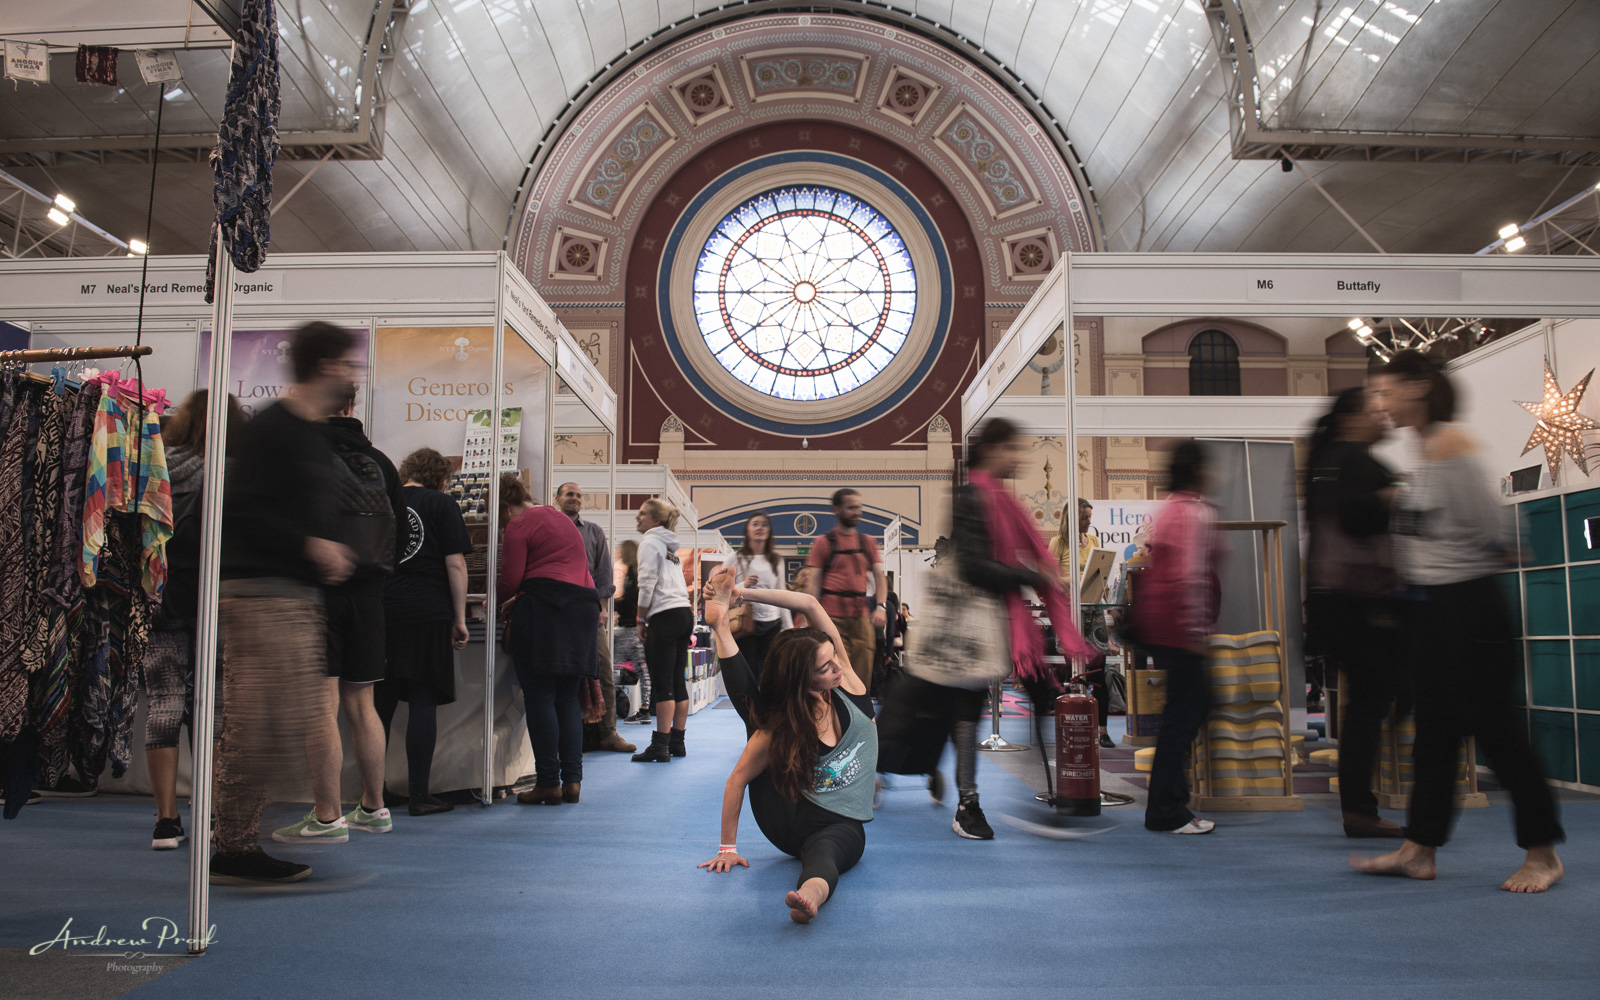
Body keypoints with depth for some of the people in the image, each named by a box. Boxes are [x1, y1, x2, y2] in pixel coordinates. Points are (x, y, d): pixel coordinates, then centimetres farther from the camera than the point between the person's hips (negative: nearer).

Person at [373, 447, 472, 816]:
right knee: (423, 703, -1)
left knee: (380, 703, 11)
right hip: (428, 614, -4)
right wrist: (460, 619, 0)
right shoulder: (442, 504, 2)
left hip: (380, 615, 4)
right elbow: (455, 565, -4)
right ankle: (418, 795, 0)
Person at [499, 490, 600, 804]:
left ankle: (548, 782, -6)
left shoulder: (518, 525, 0)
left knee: (539, 697, -4)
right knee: (567, 698, 11)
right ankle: (573, 780, 7)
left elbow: (510, 581, -7)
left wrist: (496, 602, 15)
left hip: (542, 610, -8)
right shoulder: (561, 518, 25)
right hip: (583, 607, 8)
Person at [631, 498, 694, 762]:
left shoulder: (650, 542, -3)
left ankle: (660, 746, -8)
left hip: (665, 615, -8)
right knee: (678, 681, 9)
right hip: (685, 612, 8)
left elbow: (647, 584, -10)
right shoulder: (670, 546, 21)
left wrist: (641, 620, -4)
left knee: (662, 683, -8)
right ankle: (677, 742, 13)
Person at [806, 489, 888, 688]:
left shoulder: (868, 542, 12)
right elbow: (814, 582, -2)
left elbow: (880, 577, 8)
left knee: (863, 671, 4)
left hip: (862, 617, 4)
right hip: (833, 617, -4)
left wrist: (880, 607, -7)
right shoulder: (823, 542, 1)